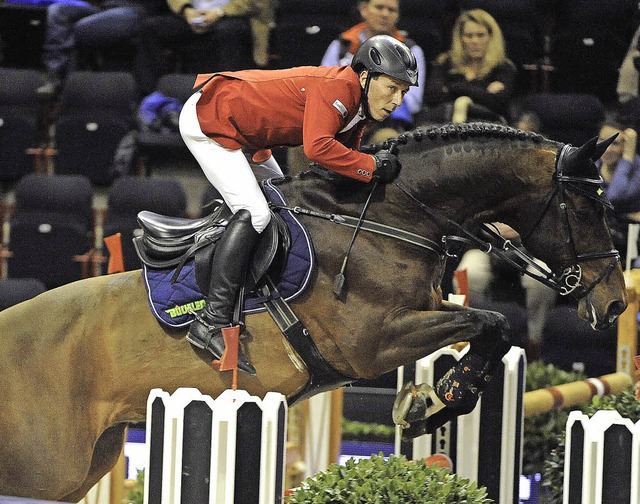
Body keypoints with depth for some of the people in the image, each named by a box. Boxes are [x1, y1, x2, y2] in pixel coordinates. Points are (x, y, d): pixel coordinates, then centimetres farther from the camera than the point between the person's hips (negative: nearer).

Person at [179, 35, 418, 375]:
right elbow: (318, 148, -37)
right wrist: (373, 166, -30)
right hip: (207, 120, -11)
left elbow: (344, 156, 11)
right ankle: (212, 322, -25)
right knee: (254, 213, -21)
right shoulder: (336, 87, -24)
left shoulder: (359, 106, 5)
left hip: (237, 127, 11)